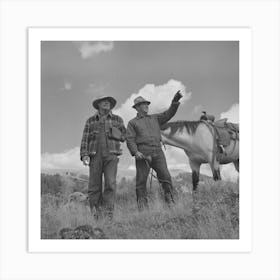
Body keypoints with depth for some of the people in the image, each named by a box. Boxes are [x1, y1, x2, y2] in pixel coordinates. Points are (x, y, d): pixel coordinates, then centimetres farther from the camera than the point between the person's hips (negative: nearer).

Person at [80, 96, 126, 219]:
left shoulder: (117, 119, 13)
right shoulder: (90, 121, 14)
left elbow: (123, 137, 12)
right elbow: (85, 139, 7)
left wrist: (112, 131, -3)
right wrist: (84, 155, -8)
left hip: (111, 155, -1)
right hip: (95, 155, 1)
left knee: (110, 183, -15)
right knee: (94, 185, -5)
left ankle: (108, 212, -15)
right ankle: (96, 213, 2)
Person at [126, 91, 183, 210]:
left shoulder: (155, 118, 23)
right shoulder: (132, 123, 12)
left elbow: (168, 114, 13)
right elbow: (130, 139, 1)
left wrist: (175, 101, -2)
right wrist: (135, 152, -15)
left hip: (157, 152, 3)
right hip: (143, 154, -3)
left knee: (165, 176, -8)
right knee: (141, 180, -2)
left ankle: (170, 202, -5)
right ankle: (142, 206, 4)